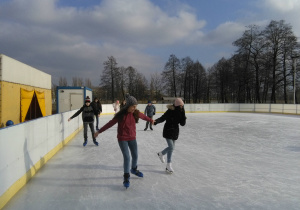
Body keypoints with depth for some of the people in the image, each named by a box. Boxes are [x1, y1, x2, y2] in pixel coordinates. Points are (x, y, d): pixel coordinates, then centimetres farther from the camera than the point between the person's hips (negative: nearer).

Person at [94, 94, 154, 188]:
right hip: (122, 138, -5)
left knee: (135, 156, 15)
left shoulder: (136, 113, -7)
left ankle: (134, 169, 45)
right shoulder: (121, 115, -20)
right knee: (127, 157, -8)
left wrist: (150, 120, 31)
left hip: (132, 138, 5)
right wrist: (99, 131, -12)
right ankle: (126, 176, 12)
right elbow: (110, 124, -15)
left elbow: (143, 116, 13)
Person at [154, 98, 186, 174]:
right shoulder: (170, 111, -19)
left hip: (175, 131, 7)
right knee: (171, 147, -12)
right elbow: (162, 118, -19)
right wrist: (156, 121, -37)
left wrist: (183, 116, -19)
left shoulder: (181, 112, -2)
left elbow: (182, 124, -3)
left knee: (172, 147, 18)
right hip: (168, 130, -6)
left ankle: (161, 154, 46)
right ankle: (168, 166, 0)